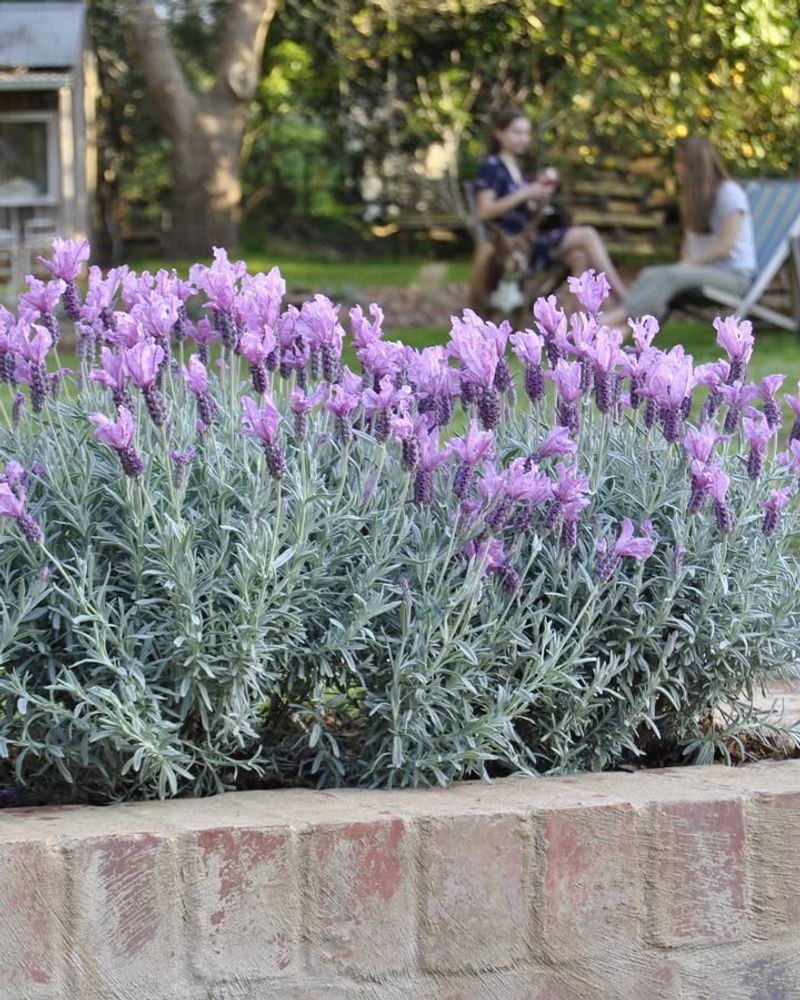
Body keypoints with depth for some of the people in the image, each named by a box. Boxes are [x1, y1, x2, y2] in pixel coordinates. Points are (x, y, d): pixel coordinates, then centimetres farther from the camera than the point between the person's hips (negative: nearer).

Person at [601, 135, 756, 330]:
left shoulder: (729, 192, -7)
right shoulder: (694, 195, 19)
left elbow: (725, 247, -13)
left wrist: (687, 264, -16)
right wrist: (684, 264, -3)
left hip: (734, 275, -7)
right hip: (703, 269, 7)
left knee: (672, 276, -34)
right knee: (650, 274, -22)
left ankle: (619, 316, -49)